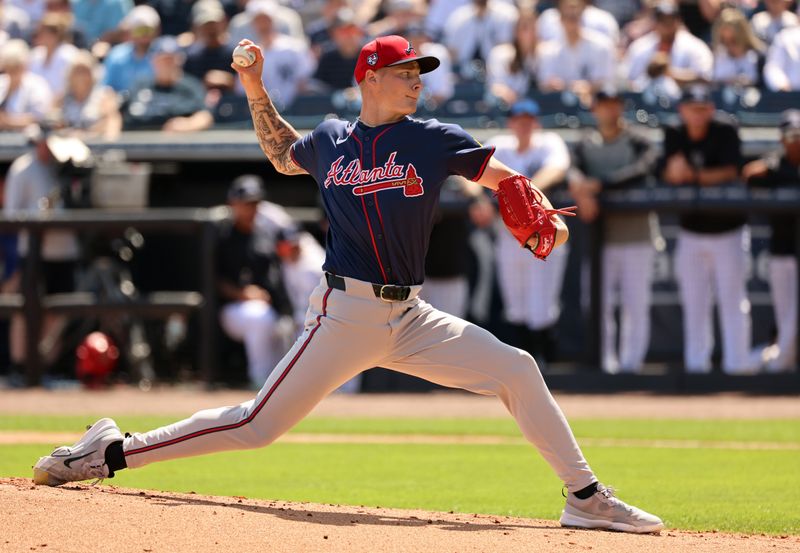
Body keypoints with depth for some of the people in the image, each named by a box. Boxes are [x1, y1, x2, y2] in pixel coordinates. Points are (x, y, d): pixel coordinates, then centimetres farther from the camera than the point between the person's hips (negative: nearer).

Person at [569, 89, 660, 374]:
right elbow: (573, 170, -7)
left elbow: (638, 171, -17)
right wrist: (582, 192, -29)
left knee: (636, 302, -2)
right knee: (599, 300, 3)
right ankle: (604, 361, 9)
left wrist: (597, 185, -24)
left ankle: (631, 360, 1)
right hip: (599, 233, 2)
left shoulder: (637, 143, 2)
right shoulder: (586, 144, 10)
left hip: (635, 231, -2)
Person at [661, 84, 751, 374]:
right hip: (691, 229, 3)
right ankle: (696, 365, 13)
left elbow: (731, 172, -17)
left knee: (732, 301, -5)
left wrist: (694, 176, -30)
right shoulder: (673, 136, 1)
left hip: (727, 228, -3)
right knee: (694, 303, 6)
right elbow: (668, 176, -5)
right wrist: (674, 171, -29)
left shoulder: (726, 132, -9)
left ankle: (736, 364, -2)